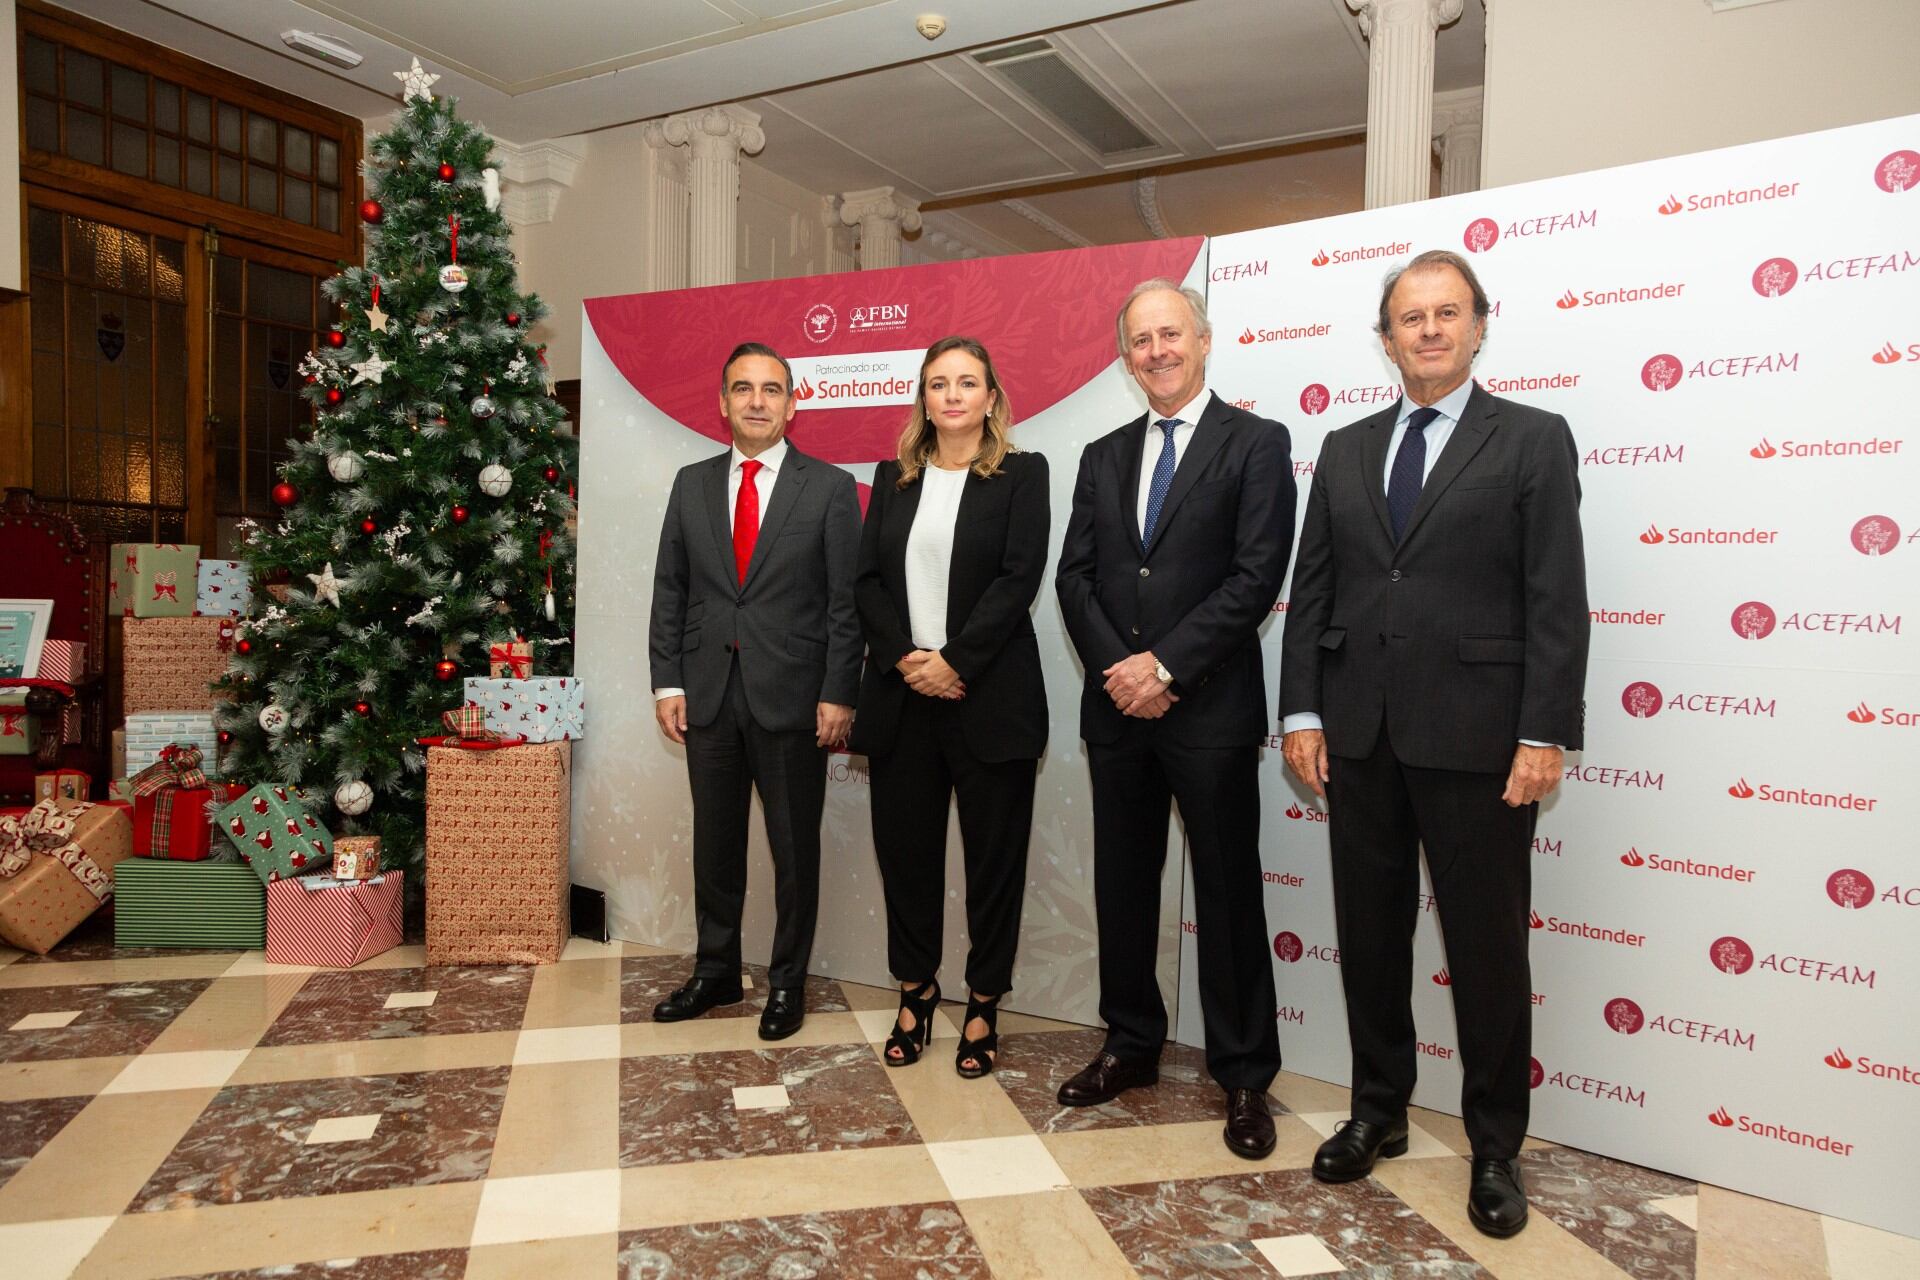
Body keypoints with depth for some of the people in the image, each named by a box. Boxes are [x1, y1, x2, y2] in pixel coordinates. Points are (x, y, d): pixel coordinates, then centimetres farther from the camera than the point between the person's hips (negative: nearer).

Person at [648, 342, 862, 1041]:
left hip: (792, 697, -3)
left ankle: (787, 983, 24)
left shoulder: (830, 487, -2)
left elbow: (846, 601, -5)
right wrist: (668, 681, 2)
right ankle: (715, 973, 31)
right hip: (708, 695, 3)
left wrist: (838, 695, -10)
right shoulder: (692, 484, 9)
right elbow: (670, 590, 9)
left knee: (795, 848, 8)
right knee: (715, 844, 14)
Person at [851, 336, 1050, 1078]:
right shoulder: (893, 478, 12)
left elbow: (1018, 578, -8)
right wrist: (906, 658, -10)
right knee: (904, 849, 8)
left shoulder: (1022, 473, 2)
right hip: (900, 694, 3)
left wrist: (953, 660, -15)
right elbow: (867, 579, 5)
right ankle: (915, 991, 26)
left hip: (989, 696, -3)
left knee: (994, 853, 5)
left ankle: (983, 1005, 20)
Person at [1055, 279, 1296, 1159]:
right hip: (1116, 707, 5)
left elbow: (1256, 576, -11)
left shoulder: (1256, 443, -2)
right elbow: (1076, 577, 6)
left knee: (1228, 892, 4)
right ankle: (1131, 1046, 30)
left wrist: (1165, 665, -16)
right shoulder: (1103, 457, 13)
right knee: (1122, 886, 13)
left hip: (1210, 708, -5)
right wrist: (1117, 668, -9)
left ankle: (1244, 1076, 18)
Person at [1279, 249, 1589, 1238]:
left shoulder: (1533, 440, 1)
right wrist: (1301, 712, 2)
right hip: (1359, 735, 4)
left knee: (1488, 947, 7)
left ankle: (1495, 1146, 25)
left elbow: (1557, 600, -5)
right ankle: (1378, 1110, 32)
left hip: (1475, 737, -3)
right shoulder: (1346, 450, 12)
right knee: (1370, 934, 14)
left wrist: (1545, 735, -12)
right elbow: (1311, 590, 9)